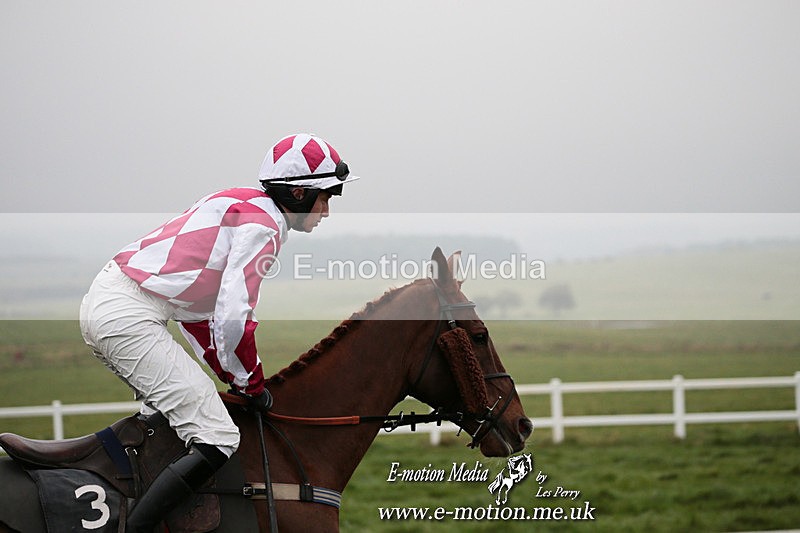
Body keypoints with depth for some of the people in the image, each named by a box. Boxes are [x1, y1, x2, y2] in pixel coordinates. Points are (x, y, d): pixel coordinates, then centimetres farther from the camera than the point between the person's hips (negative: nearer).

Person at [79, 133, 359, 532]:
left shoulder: (240, 207, 22)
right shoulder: (263, 226, -8)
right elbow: (232, 318, -18)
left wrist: (232, 378, 21)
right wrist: (253, 386, -2)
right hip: (129, 317, -10)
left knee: (172, 410, 30)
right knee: (217, 440, -13)